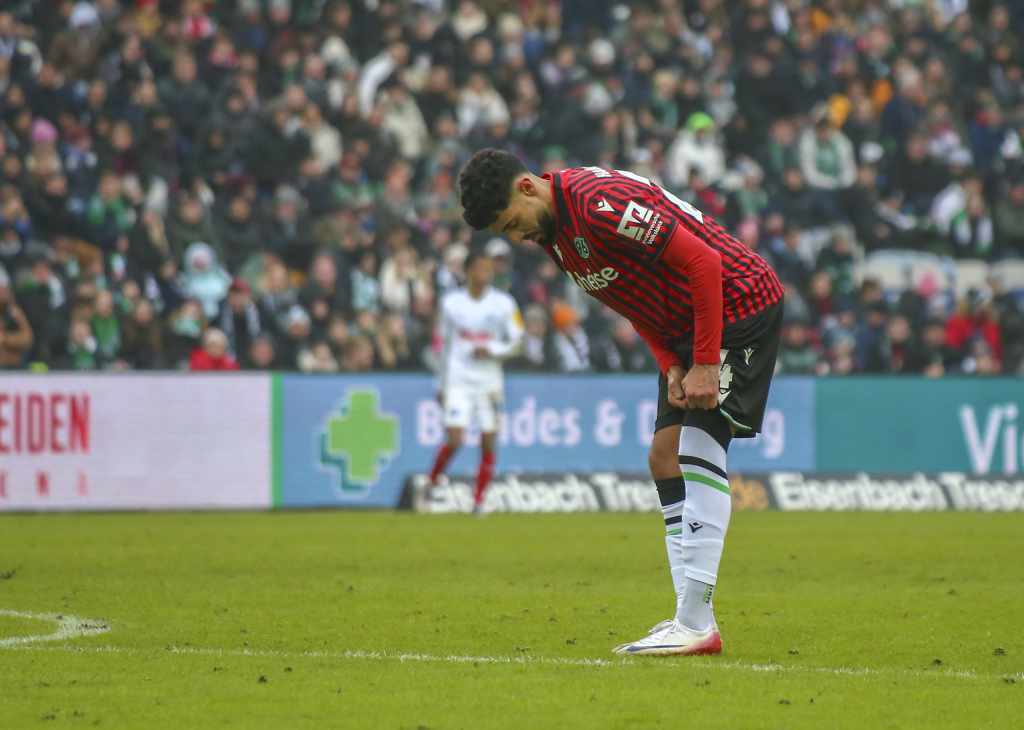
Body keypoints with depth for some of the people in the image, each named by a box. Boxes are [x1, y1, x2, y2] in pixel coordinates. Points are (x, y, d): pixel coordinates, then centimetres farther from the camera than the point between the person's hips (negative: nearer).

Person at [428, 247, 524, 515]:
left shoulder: (503, 304, 1)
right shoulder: (451, 302, 3)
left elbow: (516, 342, 6)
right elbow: (444, 344, 12)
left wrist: (492, 351, -13)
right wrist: (440, 385, 14)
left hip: (490, 382, 1)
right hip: (458, 381, -1)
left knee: (488, 442, -2)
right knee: (454, 440, -13)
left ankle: (479, 499, 11)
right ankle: (432, 481, 11)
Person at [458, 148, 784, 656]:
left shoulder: (601, 205, -26)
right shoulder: (553, 232, 5)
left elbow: (703, 261, -26)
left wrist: (705, 363, -24)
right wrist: (671, 365, -1)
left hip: (739, 304, -10)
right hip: (682, 327, 10)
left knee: (698, 448, -17)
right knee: (664, 456, 3)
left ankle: (695, 624, -20)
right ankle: (691, 620, 2)